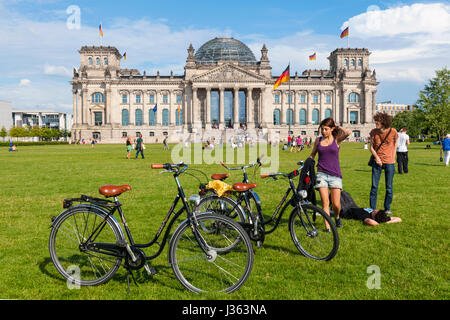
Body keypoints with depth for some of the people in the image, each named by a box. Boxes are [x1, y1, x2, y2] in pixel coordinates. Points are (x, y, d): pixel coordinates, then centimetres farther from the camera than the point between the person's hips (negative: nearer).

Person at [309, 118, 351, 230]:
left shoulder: (337, 140, 1)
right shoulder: (318, 140, 8)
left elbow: (348, 132, -19)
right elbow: (312, 154, 19)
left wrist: (338, 127, -3)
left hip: (335, 174, -1)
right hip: (321, 174, 1)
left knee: (336, 204, -1)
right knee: (325, 202, -6)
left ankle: (337, 217, 31)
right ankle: (327, 227, 0)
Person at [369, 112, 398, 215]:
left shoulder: (393, 131, -6)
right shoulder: (373, 132, -4)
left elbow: (395, 144, 11)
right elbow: (371, 147, 3)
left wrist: (393, 158, 6)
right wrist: (376, 157, -12)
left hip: (389, 162, -1)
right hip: (377, 162, 1)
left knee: (389, 187, 6)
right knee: (374, 186, 2)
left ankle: (387, 208, 22)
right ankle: (372, 208, 12)